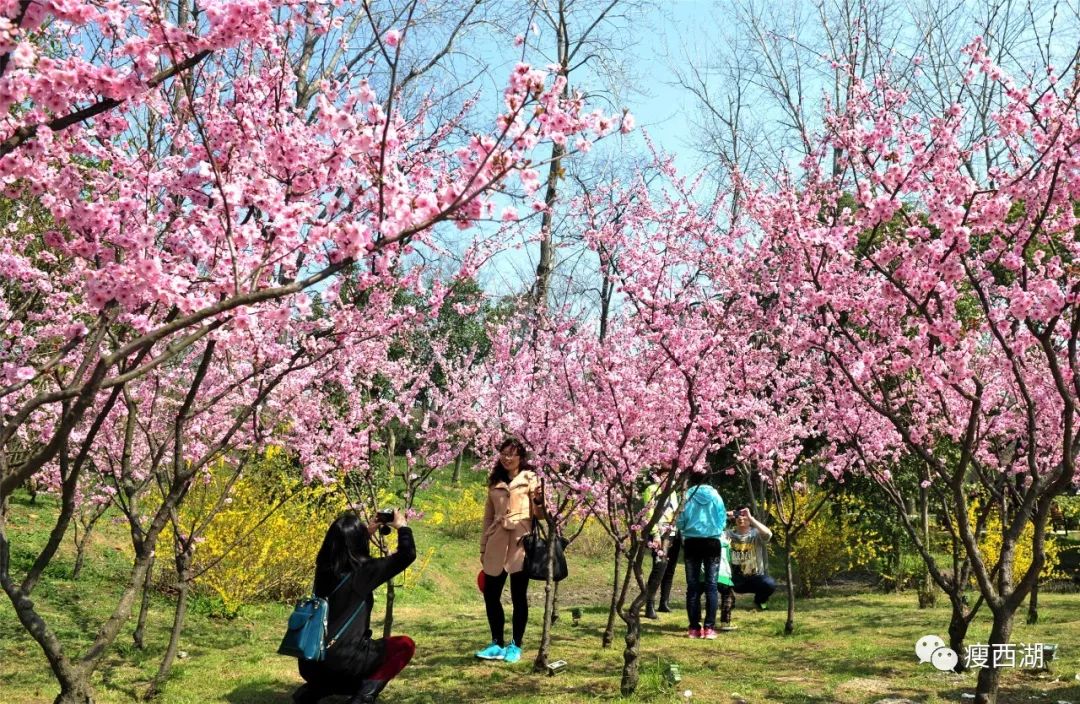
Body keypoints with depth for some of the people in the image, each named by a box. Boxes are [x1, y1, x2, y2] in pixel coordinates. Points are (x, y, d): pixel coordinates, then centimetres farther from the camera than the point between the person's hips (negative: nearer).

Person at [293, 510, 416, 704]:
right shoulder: (363, 570, -12)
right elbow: (407, 555, -8)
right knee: (405, 645, 9)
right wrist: (402, 527, 8)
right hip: (341, 660, -7)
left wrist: (368, 533, 29)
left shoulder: (324, 567, 5)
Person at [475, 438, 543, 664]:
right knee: (490, 595, 6)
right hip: (497, 544, 4)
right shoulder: (494, 482, 15)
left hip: (520, 542, -4)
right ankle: (497, 643, 20)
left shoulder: (530, 479, 3)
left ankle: (515, 645, 12)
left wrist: (539, 500, -22)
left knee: (518, 596, 0)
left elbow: (539, 514, 0)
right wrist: (483, 548, 18)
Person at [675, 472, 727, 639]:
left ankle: (694, 628, 4)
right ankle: (709, 627, -3)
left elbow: (680, 522, -4)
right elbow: (723, 519, 3)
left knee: (693, 586, 6)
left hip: (692, 543, -1)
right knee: (711, 585, 3)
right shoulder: (715, 495, 0)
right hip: (712, 542, 1)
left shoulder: (687, 496, -5)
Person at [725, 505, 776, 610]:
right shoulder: (730, 533, 2)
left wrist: (750, 517, -27)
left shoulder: (756, 533, -4)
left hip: (755, 578, -1)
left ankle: (759, 600, 4)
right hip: (735, 579, 1)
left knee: (770, 583, -32)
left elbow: (768, 534, -27)